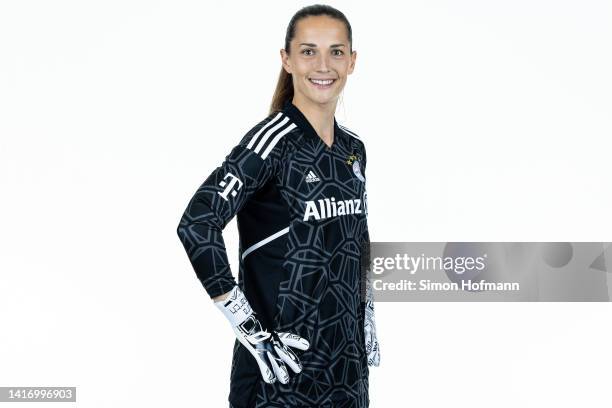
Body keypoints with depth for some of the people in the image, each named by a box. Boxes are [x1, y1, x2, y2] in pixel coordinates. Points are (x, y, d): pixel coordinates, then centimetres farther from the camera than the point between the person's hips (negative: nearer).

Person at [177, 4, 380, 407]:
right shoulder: (272, 141, -14)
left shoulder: (354, 148, 6)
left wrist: (369, 337, 13)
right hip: (283, 364, -6)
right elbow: (196, 226, -23)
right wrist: (250, 330, -22)